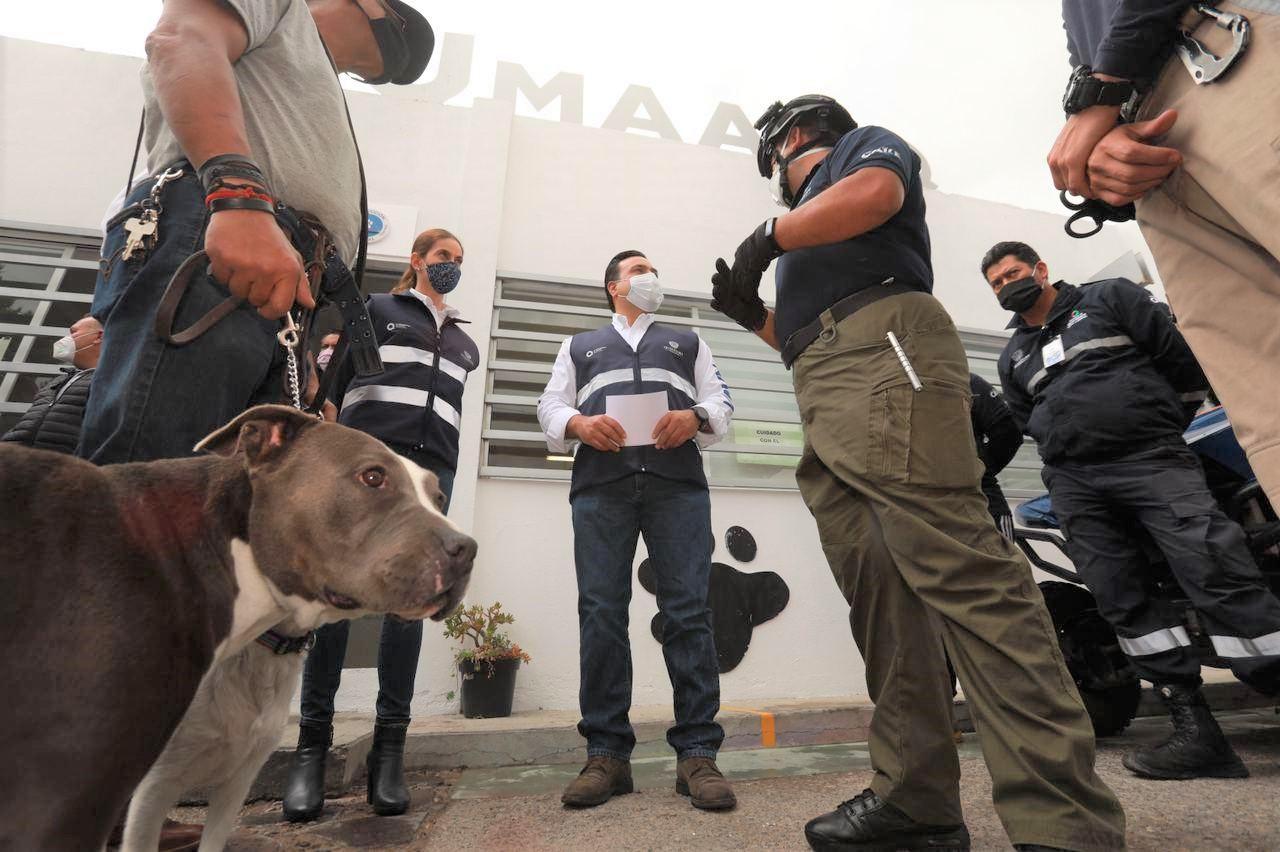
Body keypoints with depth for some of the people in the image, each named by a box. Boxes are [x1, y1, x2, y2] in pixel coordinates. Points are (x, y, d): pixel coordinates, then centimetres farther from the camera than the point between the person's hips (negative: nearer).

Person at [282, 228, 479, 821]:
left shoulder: (466, 345, 26)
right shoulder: (376, 309, 15)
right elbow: (339, 379, 10)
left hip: (431, 468, 3)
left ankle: (389, 746, -1)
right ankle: (312, 743, 0)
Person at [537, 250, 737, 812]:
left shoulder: (687, 341, 30)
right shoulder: (579, 346, 28)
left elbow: (720, 401, 17)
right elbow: (550, 407, 16)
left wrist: (695, 417, -6)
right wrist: (578, 424, -7)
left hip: (678, 481, 0)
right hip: (601, 483, 0)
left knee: (688, 612, -8)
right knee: (601, 612, -6)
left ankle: (697, 754, -3)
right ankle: (607, 755, 1)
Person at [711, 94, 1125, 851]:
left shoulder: (863, 143, 22)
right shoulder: (809, 233, 40)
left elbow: (877, 193, -5)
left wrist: (770, 237, 1)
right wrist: (754, 315, 22)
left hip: (883, 352, -8)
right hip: (825, 402, 8)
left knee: (957, 565, -20)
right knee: (877, 590, -3)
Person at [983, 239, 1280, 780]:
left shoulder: (1110, 298, 12)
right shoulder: (1012, 358, 22)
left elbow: (1185, 358, 8)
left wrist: (1166, 430, 8)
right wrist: (1073, 448, 16)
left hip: (1151, 458, -3)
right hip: (1074, 485, 4)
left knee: (1218, 571, -19)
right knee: (1122, 602, -5)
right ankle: (1195, 730, -1)